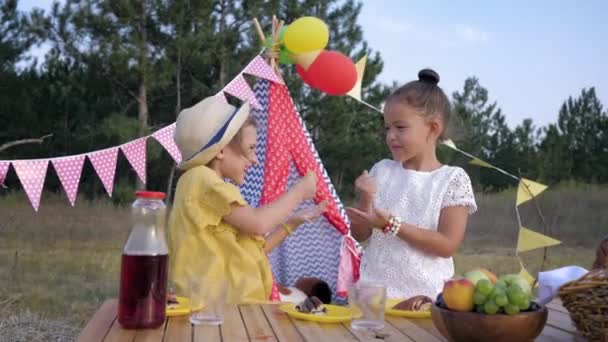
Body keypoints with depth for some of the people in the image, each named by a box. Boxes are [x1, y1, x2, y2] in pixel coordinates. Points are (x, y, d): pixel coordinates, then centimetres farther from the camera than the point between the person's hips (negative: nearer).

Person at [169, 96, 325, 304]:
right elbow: (257, 224, -17)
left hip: (229, 302, 9)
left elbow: (253, 249, 21)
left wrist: (294, 221, 15)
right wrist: (299, 191, -3)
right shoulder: (201, 177, -7)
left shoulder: (209, 184, 22)